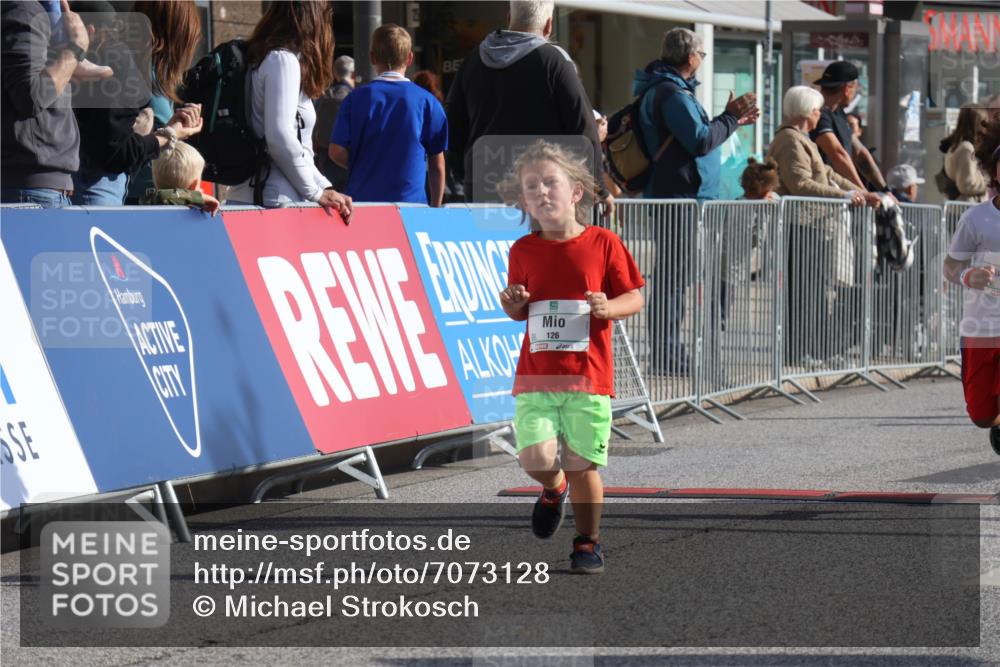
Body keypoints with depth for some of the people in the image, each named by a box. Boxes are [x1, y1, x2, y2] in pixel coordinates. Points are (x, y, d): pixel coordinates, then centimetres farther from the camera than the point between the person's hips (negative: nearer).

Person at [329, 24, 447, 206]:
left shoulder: (357, 98, 0)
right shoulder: (427, 101, 1)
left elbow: (337, 152, -1)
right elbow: (437, 165, 6)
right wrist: (435, 208, 17)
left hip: (362, 198, 1)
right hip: (411, 201, -1)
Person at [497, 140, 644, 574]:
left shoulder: (603, 244, -2)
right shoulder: (523, 251, 7)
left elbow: (635, 298, 3)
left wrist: (608, 308, -17)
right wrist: (514, 306, -4)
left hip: (588, 377, -2)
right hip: (535, 377, 2)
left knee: (582, 464, -1)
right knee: (536, 458, -12)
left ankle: (588, 542, 20)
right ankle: (554, 489, 24)